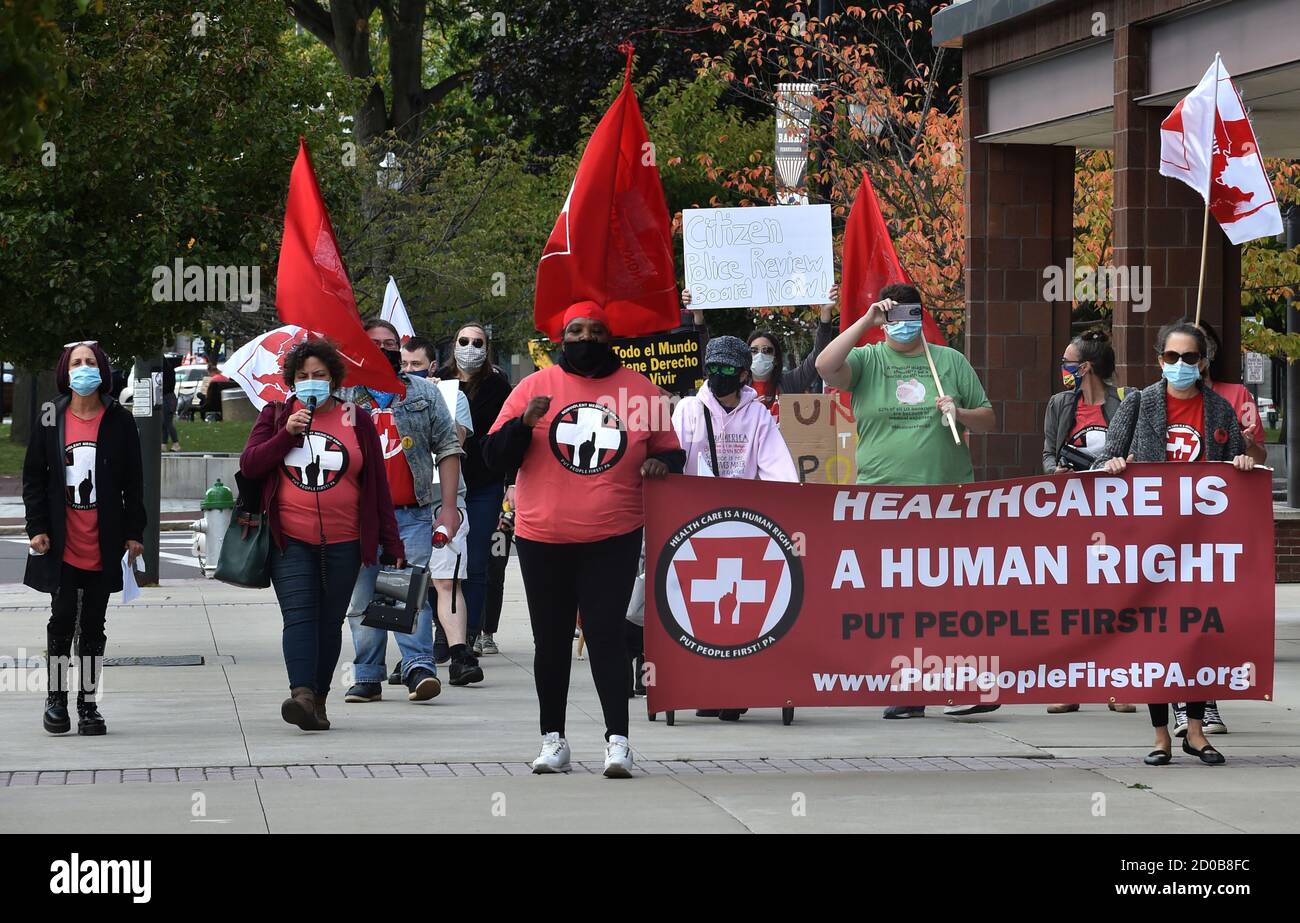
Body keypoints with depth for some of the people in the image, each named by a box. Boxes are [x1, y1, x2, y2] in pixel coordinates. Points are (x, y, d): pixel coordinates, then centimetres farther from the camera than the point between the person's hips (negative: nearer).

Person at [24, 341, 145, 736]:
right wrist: (37, 527, -2)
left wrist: (134, 532, -1)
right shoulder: (51, 420, 3)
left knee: (93, 625, 7)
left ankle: (87, 702, 13)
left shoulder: (119, 421, 1)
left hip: (104, 545, 0)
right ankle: (56, 699, 9)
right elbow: (33, 476, 6)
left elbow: (134, 481, 3)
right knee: (63, 619, -3)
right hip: (63, 543, 0)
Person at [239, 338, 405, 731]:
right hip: (291, 541, -1)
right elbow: (249, 465, 0)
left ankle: (318, 701, 10)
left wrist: (392, 544, 4)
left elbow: (377, 485, 8)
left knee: (330, 622, 3)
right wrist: (287, 433, -12)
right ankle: (301, 694, -29)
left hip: (343, 542, 1)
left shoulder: (356, 421, 8)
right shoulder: (276, 416, 10)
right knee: (299, 616, -15)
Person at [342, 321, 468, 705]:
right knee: (362, 601, 2)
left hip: (412, 515, -1)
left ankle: (418, 666, -17)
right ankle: (368, 677, 7)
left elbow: (448, 450, 9)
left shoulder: (424, 393, 11)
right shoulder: (344, 398, 10)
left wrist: (448, 508, 1)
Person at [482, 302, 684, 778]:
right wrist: (524, 422, -15)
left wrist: (662, 463, -9)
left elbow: (670, 451, 15)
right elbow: (495, 457, 2)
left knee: (606, 634, -9)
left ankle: (618, 739, -8)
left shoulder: (639, 389, 5)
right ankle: (553, 739, 16)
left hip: (613, 538, -1)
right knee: (551, 640, 8)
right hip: (543, 539, 1)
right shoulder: (535, 386, 3)